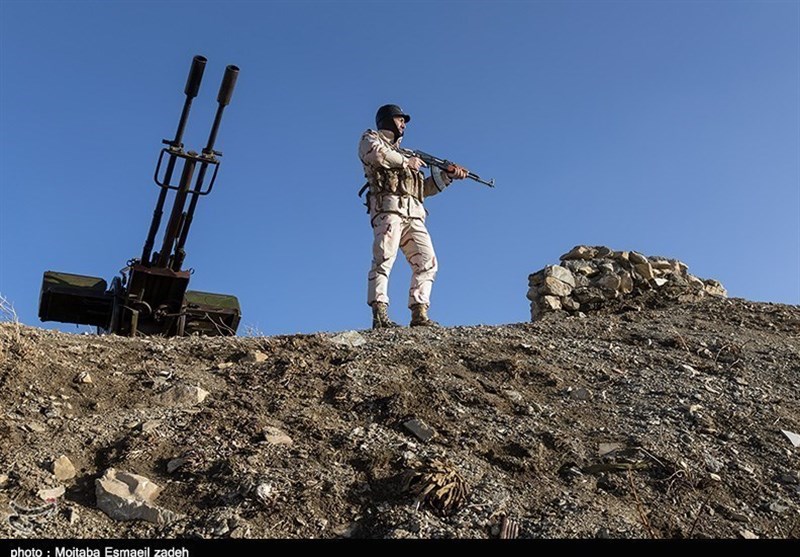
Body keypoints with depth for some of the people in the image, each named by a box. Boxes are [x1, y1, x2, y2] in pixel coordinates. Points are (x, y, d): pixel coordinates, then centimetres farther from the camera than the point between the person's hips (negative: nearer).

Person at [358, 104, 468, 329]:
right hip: (388, 208, -7)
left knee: (427, 262, -5)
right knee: (384, 259, -19)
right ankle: (379, 316, -25)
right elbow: (377, 153, -9)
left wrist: (448, 175, 25)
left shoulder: (402, 154, 37)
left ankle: (419, 314, -8)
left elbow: (424, 188, 34)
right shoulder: (370, 138, 18)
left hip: (413, 214, 7)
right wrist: (407, 162, 2)